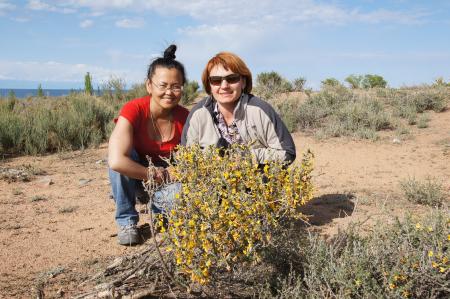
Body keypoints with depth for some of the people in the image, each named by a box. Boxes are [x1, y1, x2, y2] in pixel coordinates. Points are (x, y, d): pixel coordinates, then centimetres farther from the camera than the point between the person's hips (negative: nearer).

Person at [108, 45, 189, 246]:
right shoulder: (133, 110, -27)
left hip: (167, 179, 1)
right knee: (123, 154, -34)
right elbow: (116, 161, -40)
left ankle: (159, 210, 8)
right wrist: (154, 174, -29)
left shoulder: (185, 118, -17)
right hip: (133, 177, -1)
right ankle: (126, 221, -14)